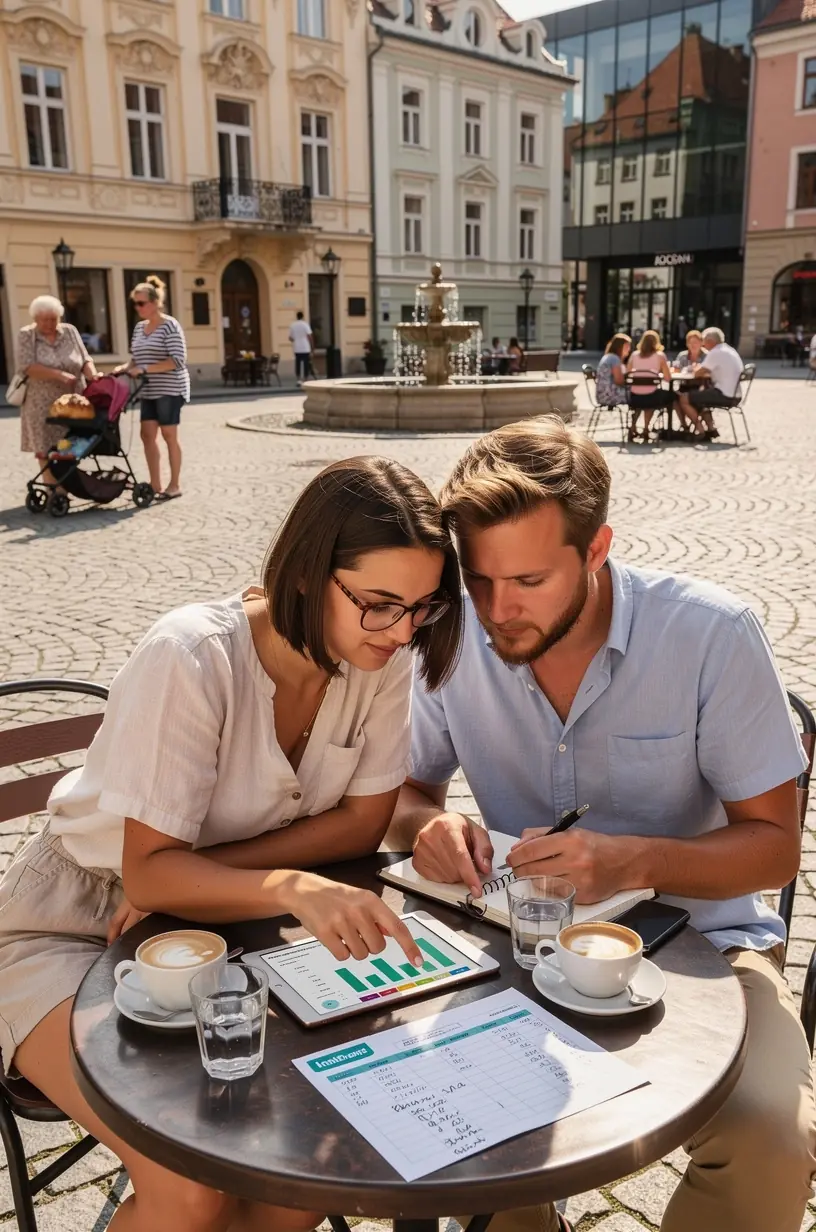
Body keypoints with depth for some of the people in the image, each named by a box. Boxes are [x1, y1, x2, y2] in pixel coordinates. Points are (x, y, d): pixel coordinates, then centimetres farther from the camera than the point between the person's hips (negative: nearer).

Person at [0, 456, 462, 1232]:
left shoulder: (381, 656, -13)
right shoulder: (191, 658, -28)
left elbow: (365, 821, -7)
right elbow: (148, 874, -24)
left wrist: (201, 873, -18)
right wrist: (290, 886, -42)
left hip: (224, 924, 5)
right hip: (75, 927, -4)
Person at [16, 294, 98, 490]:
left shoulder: (70, 331, 6)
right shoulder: (26, 335, -2)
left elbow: (85, 359, 3)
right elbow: (27, 367, -13)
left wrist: (92, 374, -19)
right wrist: (59, 374, -23)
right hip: (43, 404, -2)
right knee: (46, 448, 1)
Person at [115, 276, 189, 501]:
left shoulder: (170, 325, -10)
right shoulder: (139, 327, 13)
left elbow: (177, 360, -19)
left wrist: (145, 369, -22)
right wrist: (126, 367, -1)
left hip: (169, 390, -7)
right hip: (149, 391, 7)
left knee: (169, 435, -2)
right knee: (147, 435, 4)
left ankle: (175, 485, 7)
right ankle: (155, 484, 10)